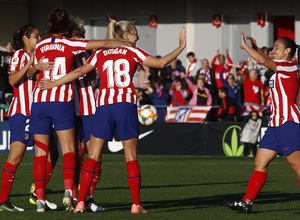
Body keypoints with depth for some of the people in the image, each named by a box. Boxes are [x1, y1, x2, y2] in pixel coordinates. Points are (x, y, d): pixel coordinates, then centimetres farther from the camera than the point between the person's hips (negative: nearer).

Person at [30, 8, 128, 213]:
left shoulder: (40, 46, 10)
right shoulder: (70, 44, 0)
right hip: (62, 100, -3)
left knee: (41, 152, 5)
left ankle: (40, 199, 1)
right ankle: (68, 191, -21)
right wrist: (128, 45, 6)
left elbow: (37, 73, 15)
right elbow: (103, 44, -1)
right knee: (68, 150, -1)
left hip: (39, 99, 3)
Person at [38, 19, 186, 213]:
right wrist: (181, 47, 12)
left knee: (93, 156, 4)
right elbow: (160, 63, 1)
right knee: (131, 157, 3)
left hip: (104, 105, 2)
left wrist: (54, 83, 20)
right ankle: (136, 204, 1)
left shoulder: (101, 54, 12)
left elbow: (79, 72, 10)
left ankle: (81, 202, -2)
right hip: (126, 105, -2)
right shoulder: (132, 52, 6)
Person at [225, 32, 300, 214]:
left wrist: (245, 46, -9)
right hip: (276, 123, 10)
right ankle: (247, 202, 5)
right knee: (260, 163, 5)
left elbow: (264, 61, -19)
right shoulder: (281, 68, 19)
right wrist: (256, 48, 27)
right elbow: (268, 61, 41)